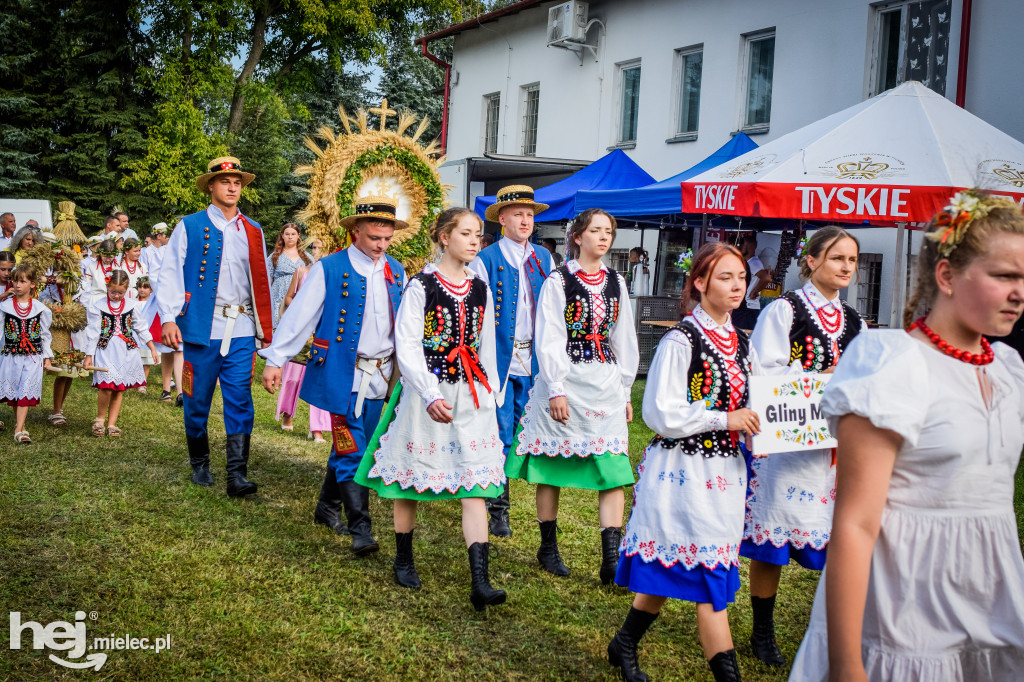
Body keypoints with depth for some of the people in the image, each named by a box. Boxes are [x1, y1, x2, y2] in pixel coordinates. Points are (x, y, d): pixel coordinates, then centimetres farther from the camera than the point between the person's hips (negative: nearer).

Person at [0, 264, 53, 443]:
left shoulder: (40, 308, 2)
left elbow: (45, 334, 8)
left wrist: (47, 357, 7)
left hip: (33, 356, -1)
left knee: (26, 391, -9)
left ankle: (19, 430, -11)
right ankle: (19, 423, 25)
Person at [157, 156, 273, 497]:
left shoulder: (253, 232, 14)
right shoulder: (189, 226, 4)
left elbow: (262, 283, 15)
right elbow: (170, 274, -2)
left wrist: (266, 328, 11)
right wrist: (169, 318, -13)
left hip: (241, 331, 2)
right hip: (201, 329, -2)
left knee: (240, 404, -4)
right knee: (197, 402, 8)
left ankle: (237, 475, -4)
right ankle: (200, 465, 26)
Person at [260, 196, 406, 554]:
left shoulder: (396, 272, 10)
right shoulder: (330, 268, -5)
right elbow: (299, 315, -4)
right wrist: (275, 359, -7)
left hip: (379, 376, 5)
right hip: (342, 374, -5)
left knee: (353, 447, 13)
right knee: (352, 450, -8)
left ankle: (328, 508, 31)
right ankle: (361, 529, -4)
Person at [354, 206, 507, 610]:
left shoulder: (480, 290, 10)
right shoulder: (422, 286, -5)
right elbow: (407, 349, -11)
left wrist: (491, 395, 14)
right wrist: (431, 396, -21)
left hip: (472, 396, 4)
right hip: (426, 392, -3)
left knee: (475, 486, -5)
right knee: (411, 481, 10)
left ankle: (480, 583, -8)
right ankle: (403, 559, 31)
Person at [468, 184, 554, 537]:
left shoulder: (544, 258, 11)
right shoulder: (486, 260, -2)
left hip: (533, 360, 4)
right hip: (499, 360, -4)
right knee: (499, 435, -2)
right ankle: (498, 508, 8)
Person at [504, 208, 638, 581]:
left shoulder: (615, 282, 12)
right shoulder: (558, 281, -2)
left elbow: (624, 340, 15)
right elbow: (549, 340, -7)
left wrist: (624, 390, 13)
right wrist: (556, 390, -13)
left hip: (607, 386, 4)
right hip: (564, 384, -4)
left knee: (614, 470, -5)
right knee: (552, 467, 6)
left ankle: (611, 561, -3)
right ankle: (548, 547, 23)